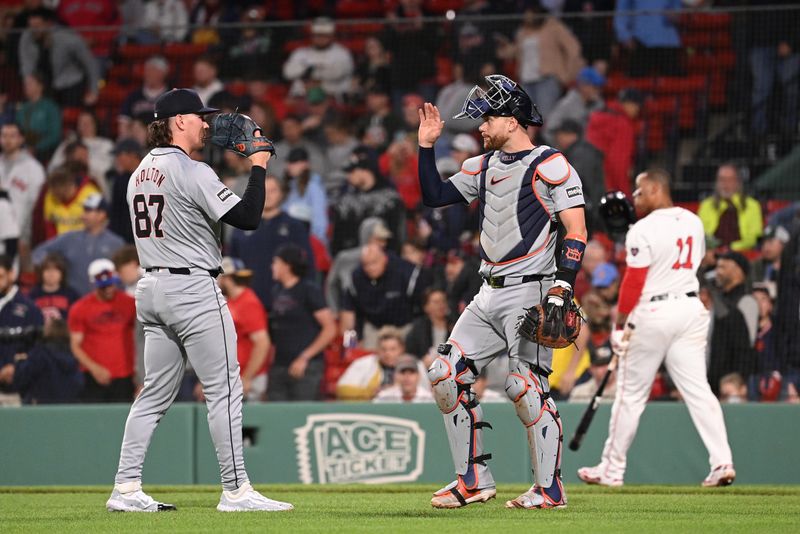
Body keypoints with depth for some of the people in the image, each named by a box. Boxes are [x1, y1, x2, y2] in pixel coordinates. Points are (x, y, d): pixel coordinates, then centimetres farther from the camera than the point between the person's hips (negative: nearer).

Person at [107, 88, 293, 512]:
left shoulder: (139, 174, 13)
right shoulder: (192, 173, -13)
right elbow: (248, 217, -16)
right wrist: (258, 168, -4)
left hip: (151, 288, 9)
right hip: (193, 290, -8)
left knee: (155, 393, 11)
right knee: (223, 390, -4)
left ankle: (126, 489, 6)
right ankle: (235, 490, -4)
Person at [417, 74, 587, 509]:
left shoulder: (549, 164, -8)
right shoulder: (483, 166, 16)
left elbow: (576, 231, -12)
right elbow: (433, 196, 21)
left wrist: (561, 289, -21)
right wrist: (427, 146, 11)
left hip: (530, 291, -8)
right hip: (490, 294, 8)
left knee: (526, 385, -14)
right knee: (445, 375, 2)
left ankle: (550, 489, -5)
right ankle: (473, 481, 7)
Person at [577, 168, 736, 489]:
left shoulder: (643, 231, -12)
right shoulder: (694, 222, 9)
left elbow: (633, 283, -12)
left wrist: (620, 322, -3)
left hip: (652, 314, -6)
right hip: (691, 309, 6)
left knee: (631, 393, 4)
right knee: (698, 390, 3)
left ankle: (611, 469, 12)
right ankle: (722, 463, -9)